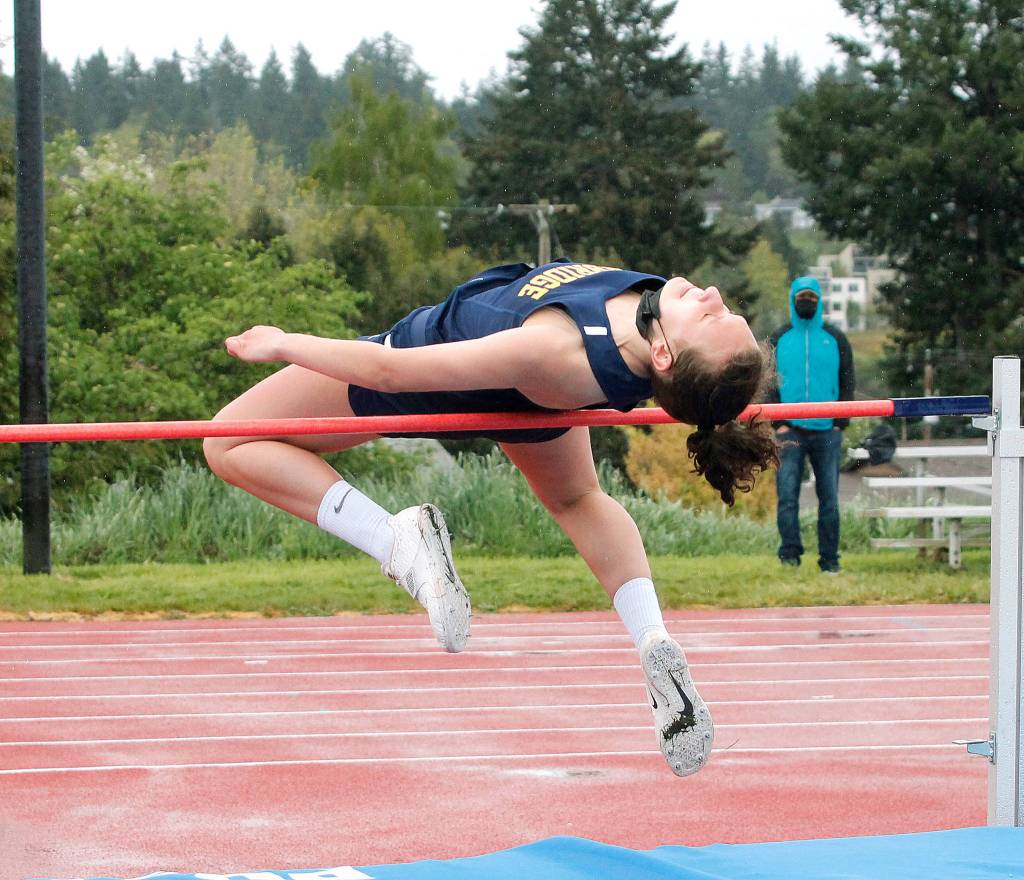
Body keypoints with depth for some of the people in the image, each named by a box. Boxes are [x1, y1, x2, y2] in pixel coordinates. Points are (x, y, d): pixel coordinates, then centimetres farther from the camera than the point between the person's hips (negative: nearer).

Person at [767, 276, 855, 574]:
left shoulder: (836, 339, 9)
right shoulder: (779, 340, 8)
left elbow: (847, 383, 9)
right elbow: (768, 383, 6)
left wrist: (839, 424, -2)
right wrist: (779, 424, -5)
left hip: (827, 432, 1)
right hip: (790, 431, -1)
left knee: (829, 498, 2)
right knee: (787, 495, -10)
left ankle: (829, 559, 6)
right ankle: (790, 552, -7)